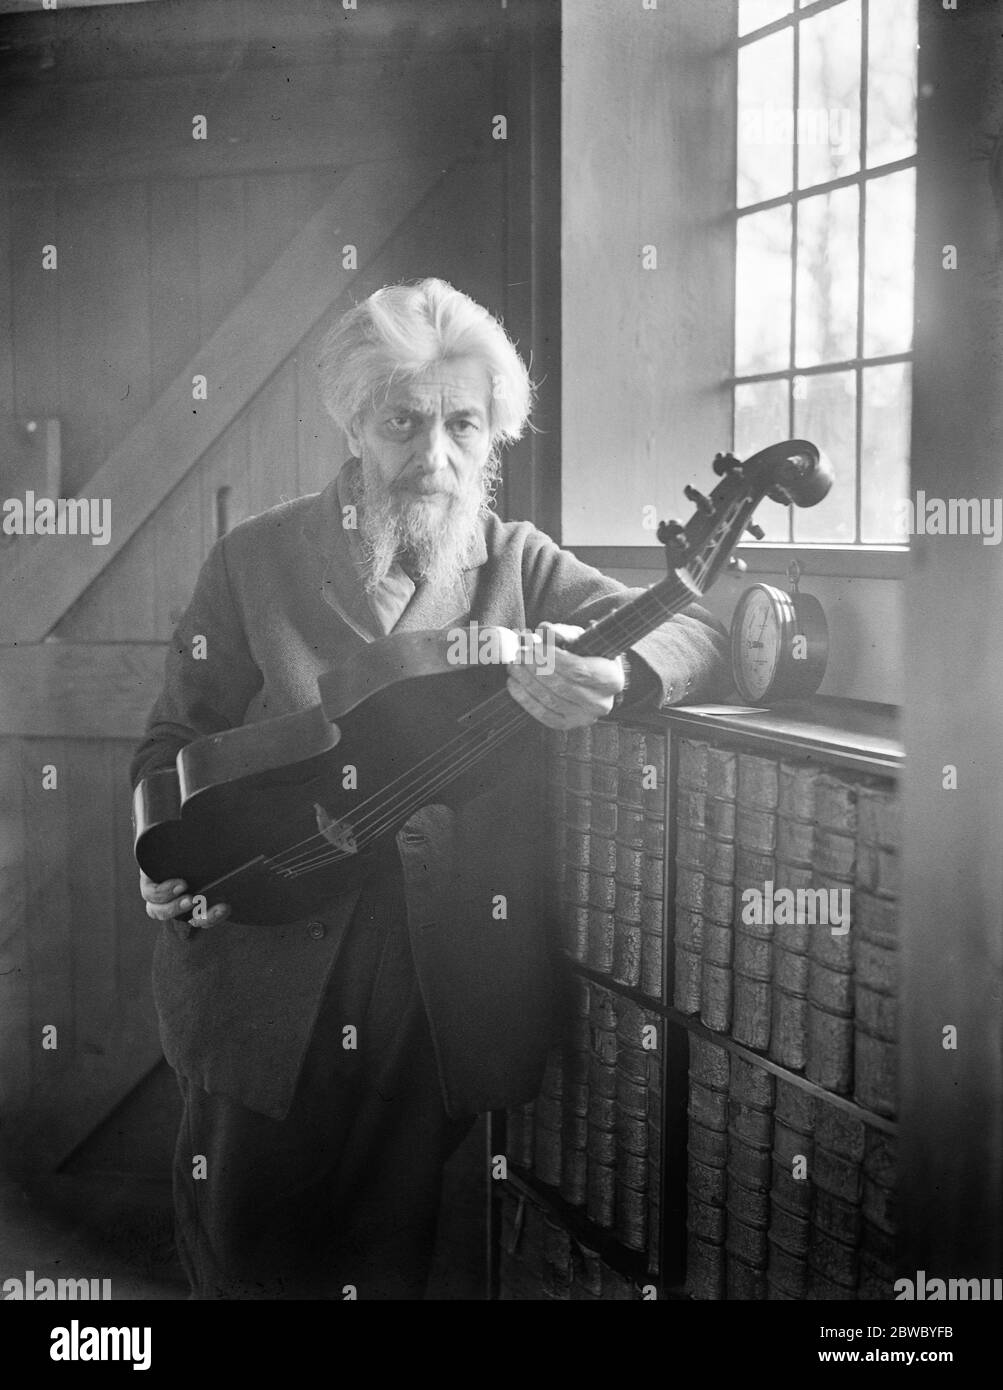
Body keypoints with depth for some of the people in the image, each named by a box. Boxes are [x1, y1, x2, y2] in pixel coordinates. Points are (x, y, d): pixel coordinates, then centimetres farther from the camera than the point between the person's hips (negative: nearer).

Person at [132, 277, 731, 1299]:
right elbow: (175, 739, 6)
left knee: (388, 1262, 12)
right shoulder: (255, 560, 0)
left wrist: (611, 673, -28)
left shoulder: (518, 566, 3)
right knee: (243, 1255, 9)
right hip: (264, 970, -1)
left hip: (443, 988, 1)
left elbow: (699, 636, -6)